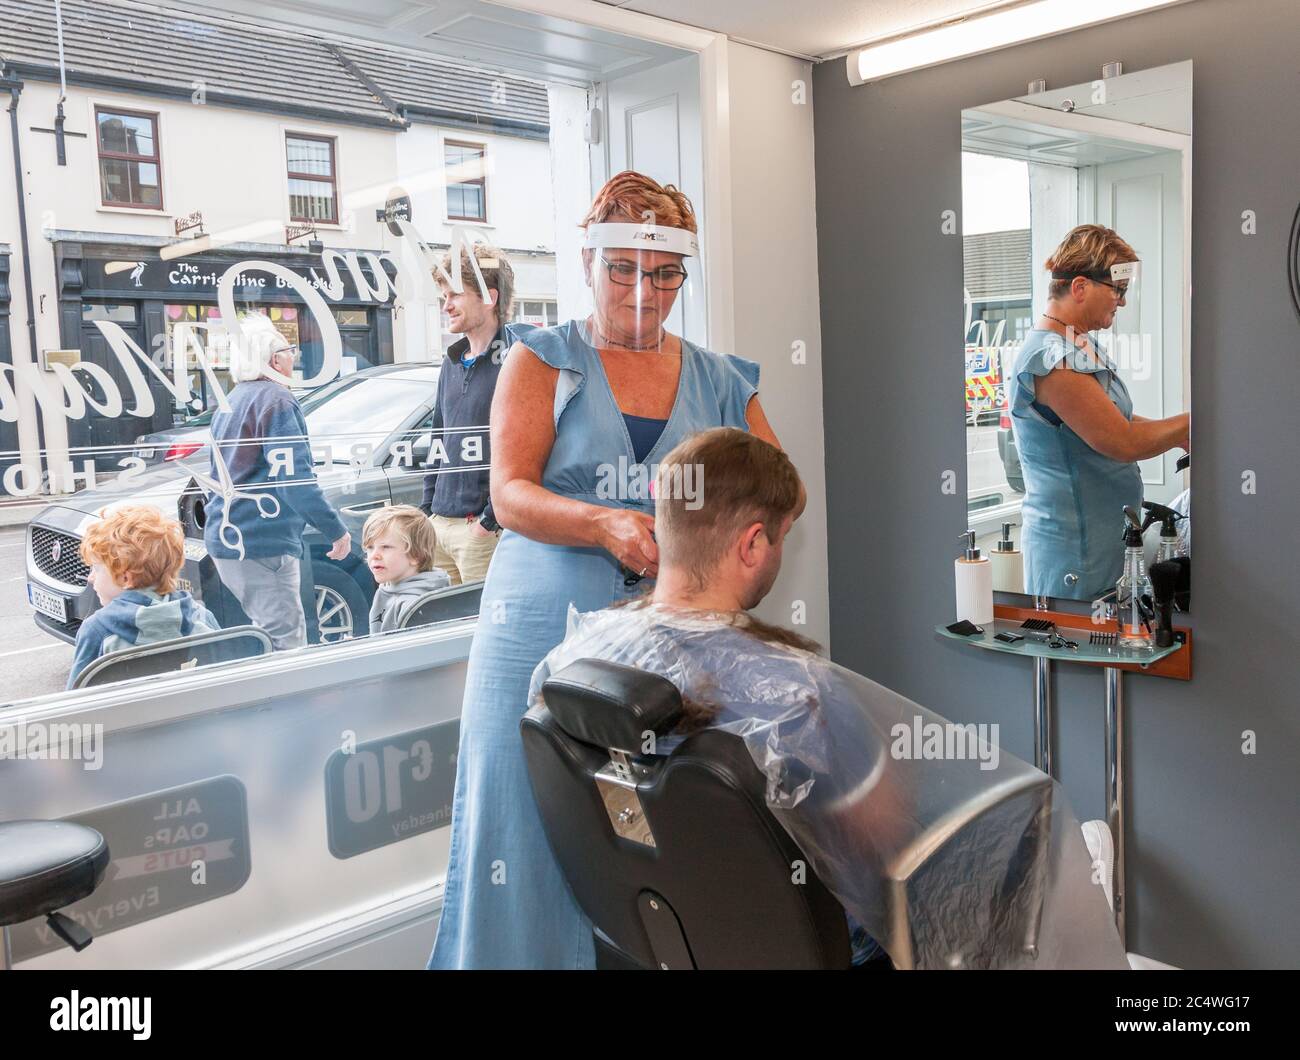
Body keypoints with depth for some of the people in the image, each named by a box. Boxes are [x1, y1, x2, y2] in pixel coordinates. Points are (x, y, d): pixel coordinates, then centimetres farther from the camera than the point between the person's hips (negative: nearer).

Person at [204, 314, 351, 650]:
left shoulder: (232, 401, 18)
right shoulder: (276, 399, -11)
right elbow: (295, 479, -19)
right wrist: (337, 531, -15)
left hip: (224, 540, 10)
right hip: (261, 546, -10)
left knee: (265, 632, 16)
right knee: (286, 643, -10)